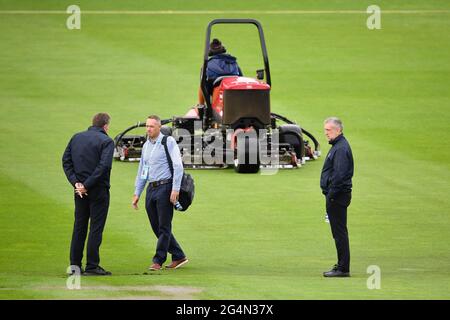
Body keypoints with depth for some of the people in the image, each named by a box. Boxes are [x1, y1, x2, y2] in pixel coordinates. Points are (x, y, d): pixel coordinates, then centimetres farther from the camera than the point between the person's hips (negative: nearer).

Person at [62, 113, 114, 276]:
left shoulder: (76, 138, 9)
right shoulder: (106, 141, -8)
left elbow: (66, 160, 3)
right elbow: (104, 165, -19)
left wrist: (75, 182, -4)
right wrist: (87, 185, -17)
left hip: (80, 190, 5)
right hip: (98, 189, -5)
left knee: (79, 226, 13)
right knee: (96, 227, -1)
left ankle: (75, 264, 13)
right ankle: (92, 266, -2)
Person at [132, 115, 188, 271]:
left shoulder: (168, 142, -5)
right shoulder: (146, 145, 16)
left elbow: (178, 166, -11)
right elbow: (141, 171, 22)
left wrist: (175, 189, -18)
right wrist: (137, 193, 18)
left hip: (164, 187, -8)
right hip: (151, 188, 8)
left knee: (164, 227, -5)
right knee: (156, 227, 7)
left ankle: (158, 261, -2)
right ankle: (178, 256, 16)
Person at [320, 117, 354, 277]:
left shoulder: (341, 148, -16)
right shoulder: (337, 145, 17)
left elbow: (339, 175, -23)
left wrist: (331, 195, -21)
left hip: (337, 196, -11)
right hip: (336, 195, 11)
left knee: (339, 232, -8)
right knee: (339, 232, 13)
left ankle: (343, 268, -7)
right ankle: (342, 266, 18)